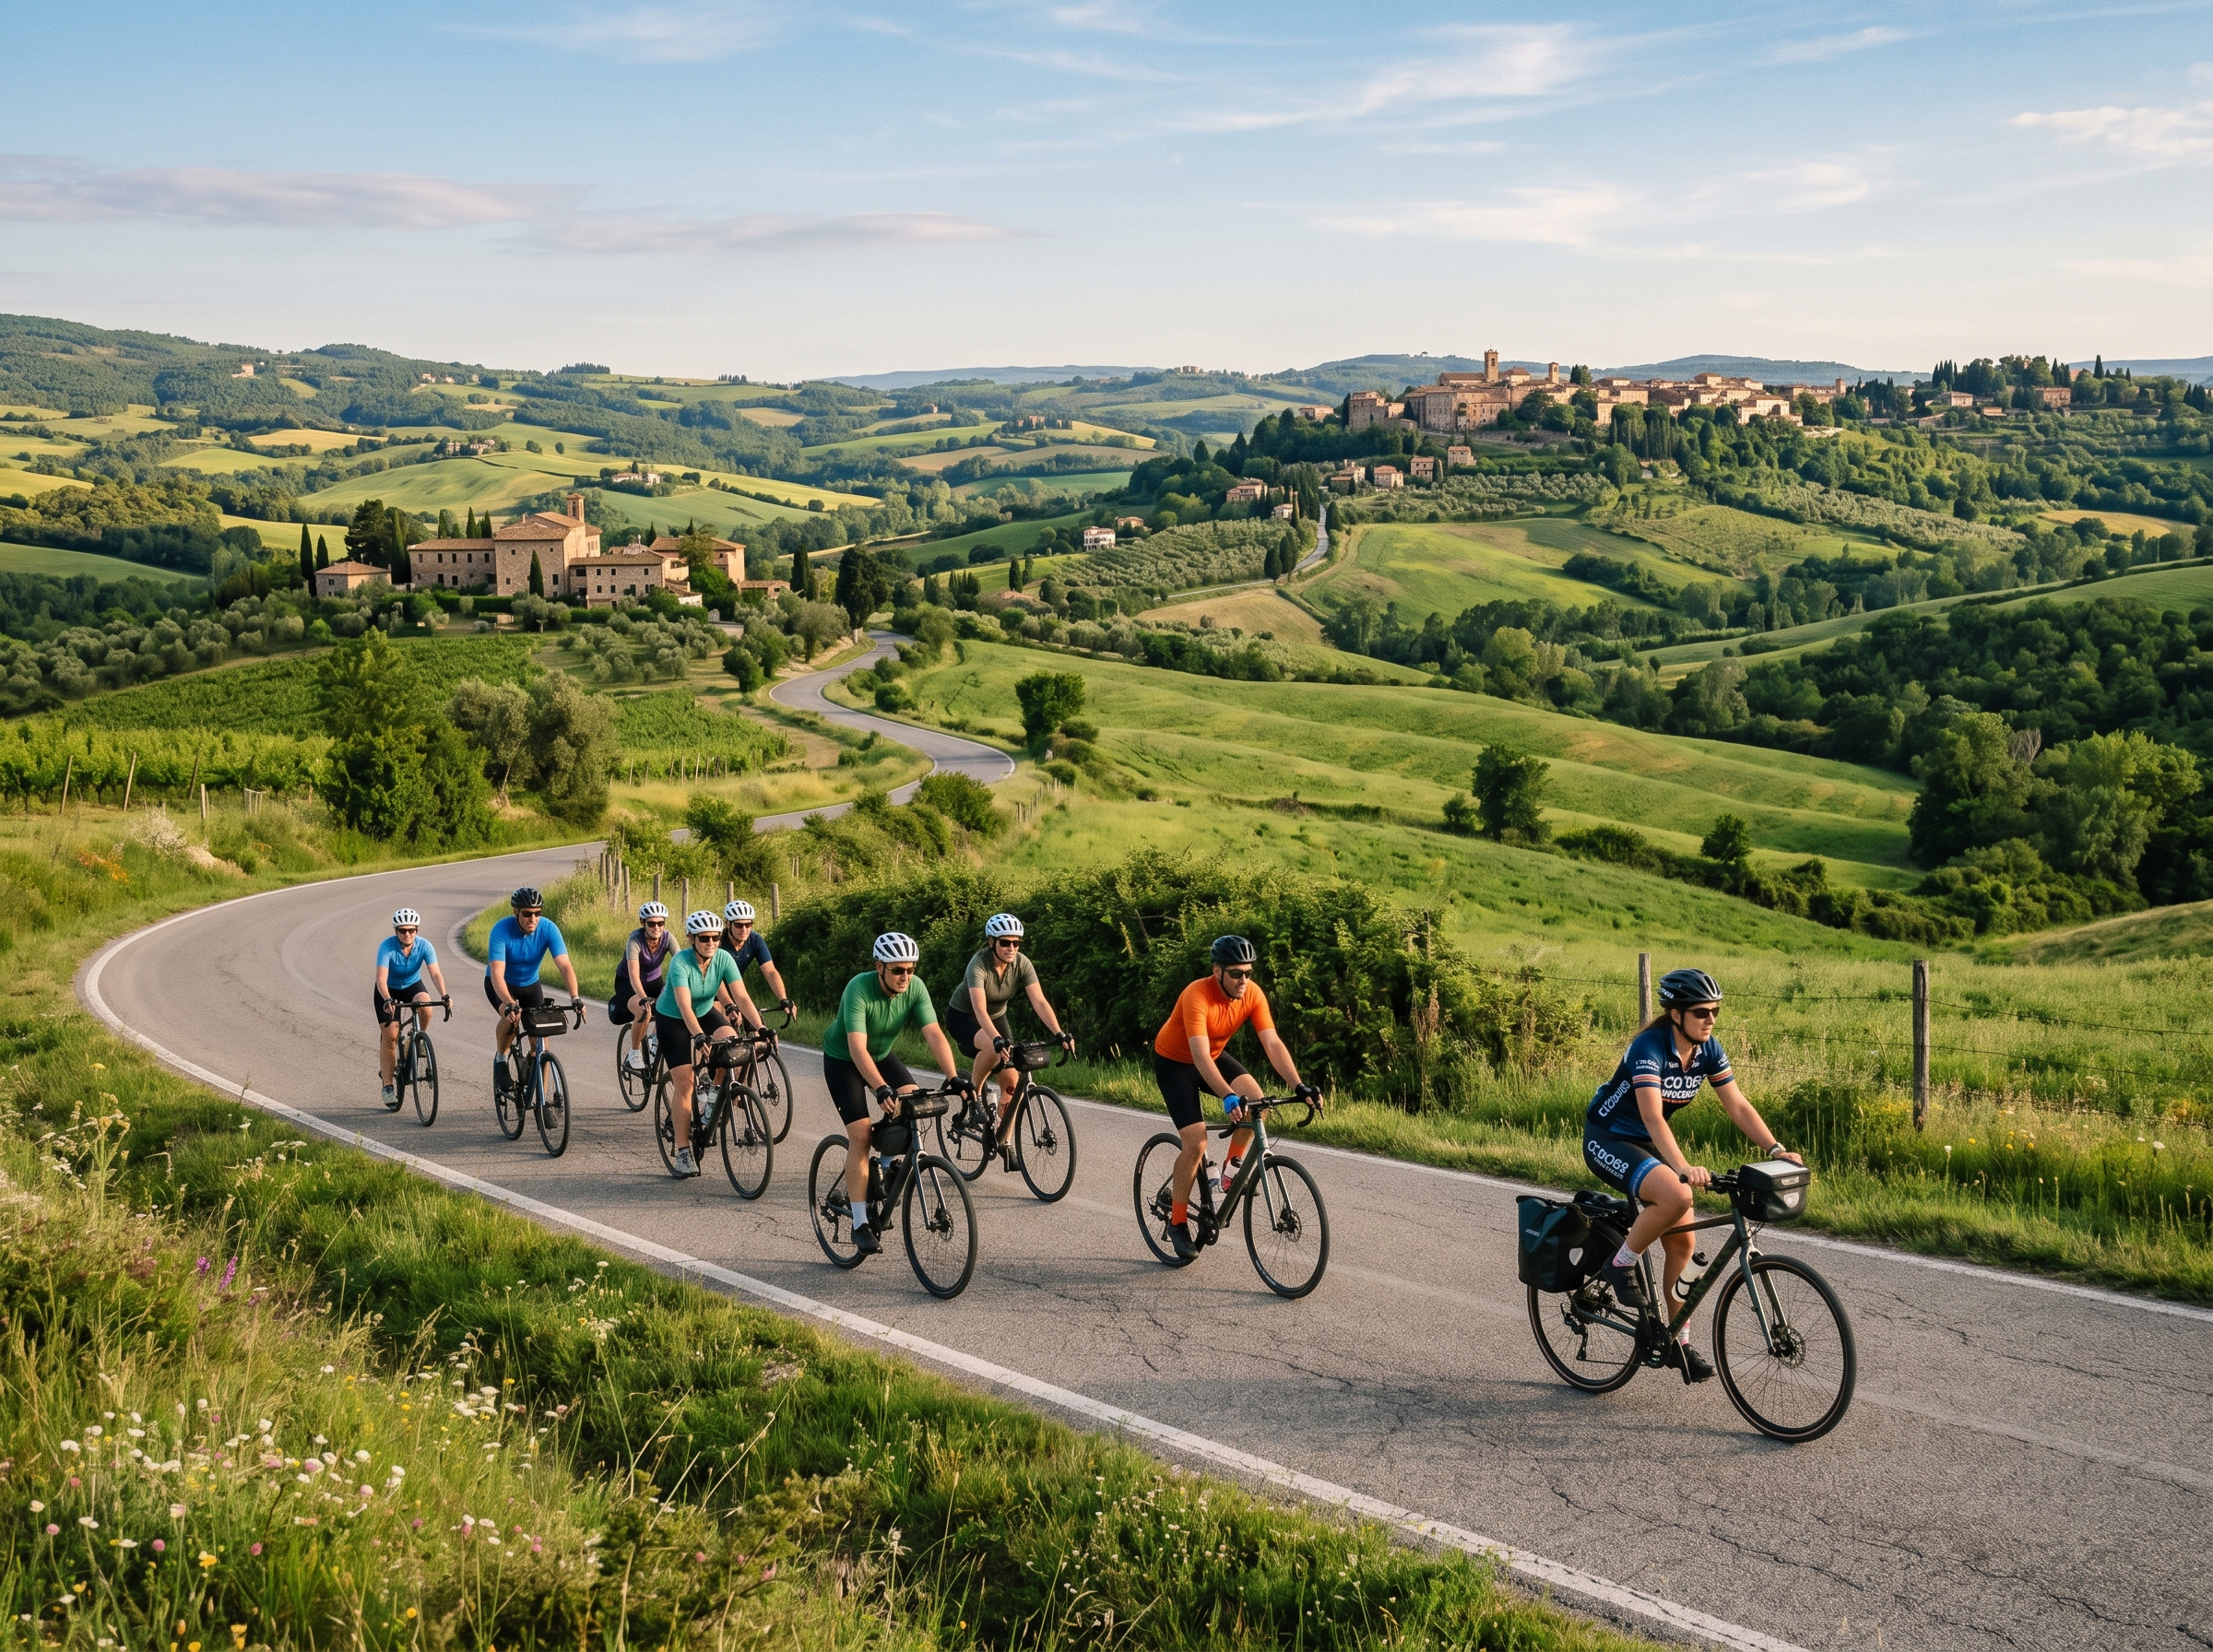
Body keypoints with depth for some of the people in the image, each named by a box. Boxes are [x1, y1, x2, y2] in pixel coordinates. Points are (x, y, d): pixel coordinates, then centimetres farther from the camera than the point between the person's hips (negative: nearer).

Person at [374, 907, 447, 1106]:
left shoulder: (424, 946, -22)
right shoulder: (387, 946, -28)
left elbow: (435, 973, -31)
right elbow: (381, 978, -36)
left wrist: (444, 996, -48)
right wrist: (388, 1000, -54)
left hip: (412, 985, 2)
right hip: (389, 990, -2)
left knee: (425, 1005, -32)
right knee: (389, 1036, -10)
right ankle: (387, 1085, -1)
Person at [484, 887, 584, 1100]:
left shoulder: (548, 929, -24)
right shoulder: (501, 930, -31)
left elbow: (565, 965, -32)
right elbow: (497, 972, -40)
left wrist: (574, 998, -48)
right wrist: (509, 1003, -55)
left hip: (530, 984, 3)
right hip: (501, 985, -3)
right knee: (511, 1017, -33)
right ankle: (501, 1059, -5)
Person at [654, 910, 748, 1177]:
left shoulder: (724, 959, -19)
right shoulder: (680, 962, -30)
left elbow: (743, 996, -24)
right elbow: (684, 1005, -41)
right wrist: (699, 1036, -56)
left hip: (705, 1012, 4)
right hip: (672, 1020, -4)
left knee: (732, 1042, -27)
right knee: (684, 1084, -10)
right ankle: (682, 1152, -2)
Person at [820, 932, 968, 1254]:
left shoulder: (916, 989, -20)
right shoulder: (859, 990, -33)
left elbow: (934, 1035, -27)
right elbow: (857, 1048, -42)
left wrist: (955, 1078, -41)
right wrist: (882, 1089, -54)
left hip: (882, 1055, 5)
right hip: (842, 1060, -5)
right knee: (861, 1135, -17)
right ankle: (860, 1225, -11)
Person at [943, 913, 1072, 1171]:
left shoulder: (1022, 964, -19)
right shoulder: (979, 965, -32)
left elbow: (1039, 1001, -26)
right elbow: (979, 1009, -44)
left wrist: (1059, 1033, -40)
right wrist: (998, 1039, -59)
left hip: (997, 1017, 5)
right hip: (963, 1017, -5)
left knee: (1012, 1079, -9)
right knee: (993, 1048, -37)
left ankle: (1004, 1142, 5)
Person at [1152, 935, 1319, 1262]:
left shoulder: (1252, 994, -19)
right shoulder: (1197, 996, -35)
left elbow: (1272, 1044, -22)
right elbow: (1200, 1056, -43)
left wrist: (1299, 1087, -34)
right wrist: (1228, 1097, -55)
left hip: (1214, 1056, 5)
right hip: (1174, 1062, -5)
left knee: (1255, 1100, -23)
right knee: (1196, 1143, -15)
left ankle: (1231, 1171, -2)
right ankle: (1177, 1221, 2)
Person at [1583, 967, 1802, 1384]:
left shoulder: (1707, 1049, -6)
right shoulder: (1649, 1048, -28)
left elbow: (1738, 1106, -6)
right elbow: (1652, 1117, -38)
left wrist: (1776, 1149, -20)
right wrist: (1683, 1168, -52)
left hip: (1648, 1144, 7)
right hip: (1607, 1140, -7)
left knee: (1682, 1242, 2)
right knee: (1676, 1196, -33)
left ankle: (1679, 1341, 15)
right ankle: (1621, 1266, -11)